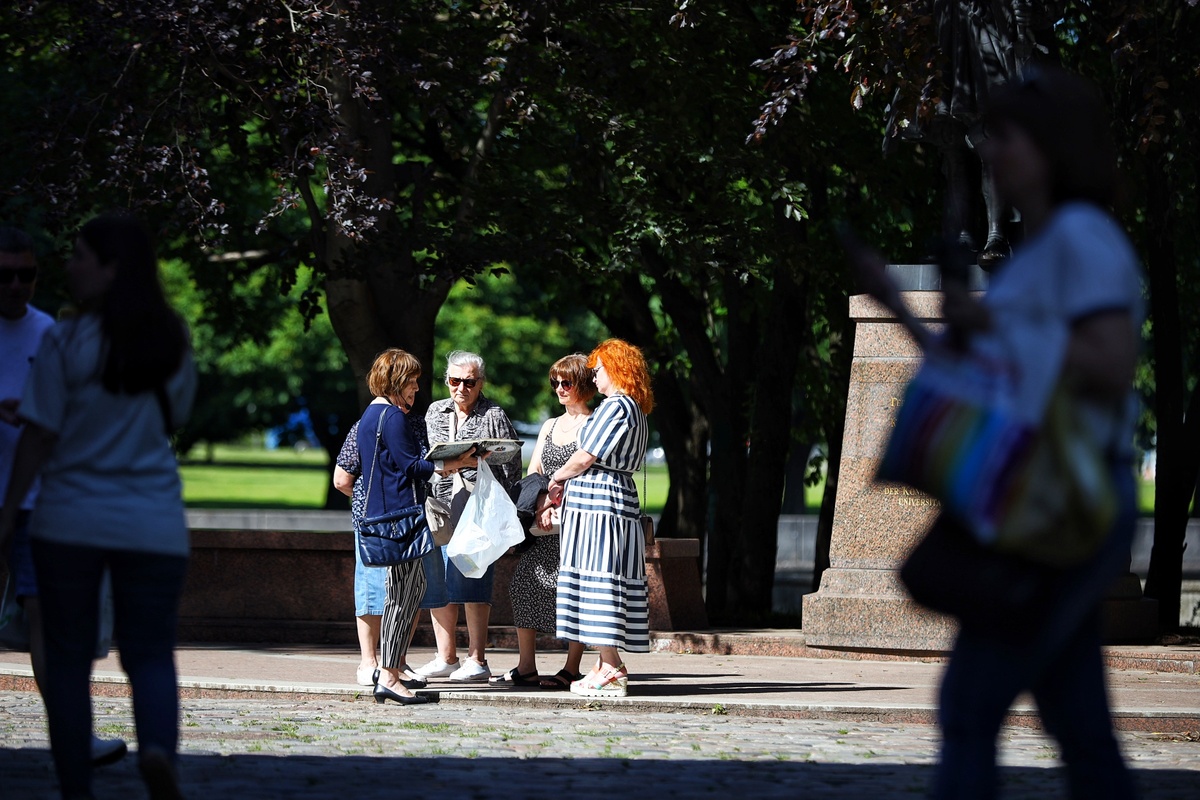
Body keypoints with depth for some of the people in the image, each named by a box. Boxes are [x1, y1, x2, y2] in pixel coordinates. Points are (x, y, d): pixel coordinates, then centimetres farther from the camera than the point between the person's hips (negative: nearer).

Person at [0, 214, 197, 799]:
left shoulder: (65, 343, -10)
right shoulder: (172, 342, 1)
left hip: (70, 520, -2)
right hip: (153, 524, 2)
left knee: (68, 658, 9)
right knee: (150, 654, 6)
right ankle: (158, 747, -23)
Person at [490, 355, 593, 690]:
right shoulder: (550, 426, 19)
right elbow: (533, 472, 14)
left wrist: (554, 504, -17)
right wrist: (540, 506, -4)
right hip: (544, 522, 7)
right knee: (524, 581, -4)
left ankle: (571, 670, -3)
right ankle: (526, 668, -2)